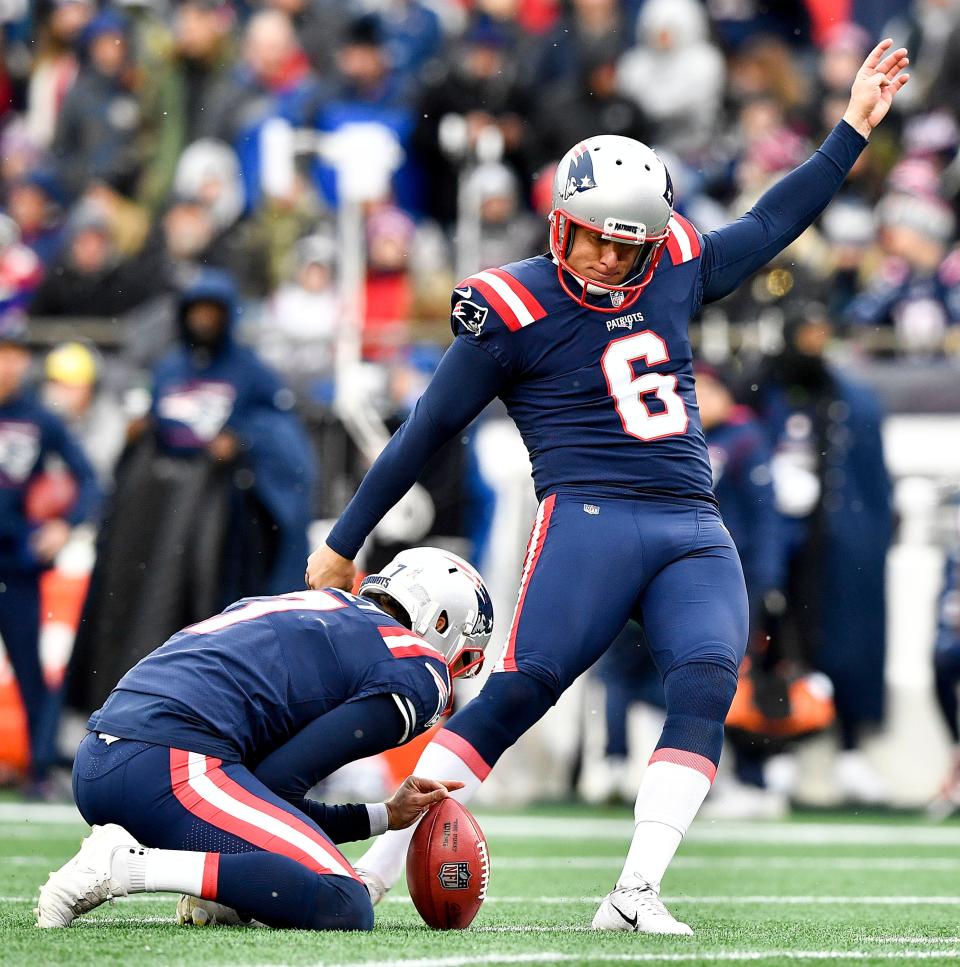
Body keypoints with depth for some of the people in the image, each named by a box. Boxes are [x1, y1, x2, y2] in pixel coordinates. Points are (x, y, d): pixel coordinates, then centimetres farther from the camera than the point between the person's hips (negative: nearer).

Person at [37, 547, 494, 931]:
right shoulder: (417, 672, 4)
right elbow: (277, 781, -5)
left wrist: (384, 816, 28)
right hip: (171, 769, -10)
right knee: (343, 911, -16)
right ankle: (130, 866, -20)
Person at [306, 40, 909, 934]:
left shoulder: (675, 272, 12)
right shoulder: (515, 310, -4)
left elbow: (769, 226, 30)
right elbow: (426, 433, 2)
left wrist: (854, 127, 29)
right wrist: (343, 544, 7)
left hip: (696, 537, 5)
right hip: (589, 521, -5)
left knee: (705, 686, -19)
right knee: (518, 691, -19)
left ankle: (636, 894, -21)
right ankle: (374, 872, -16)